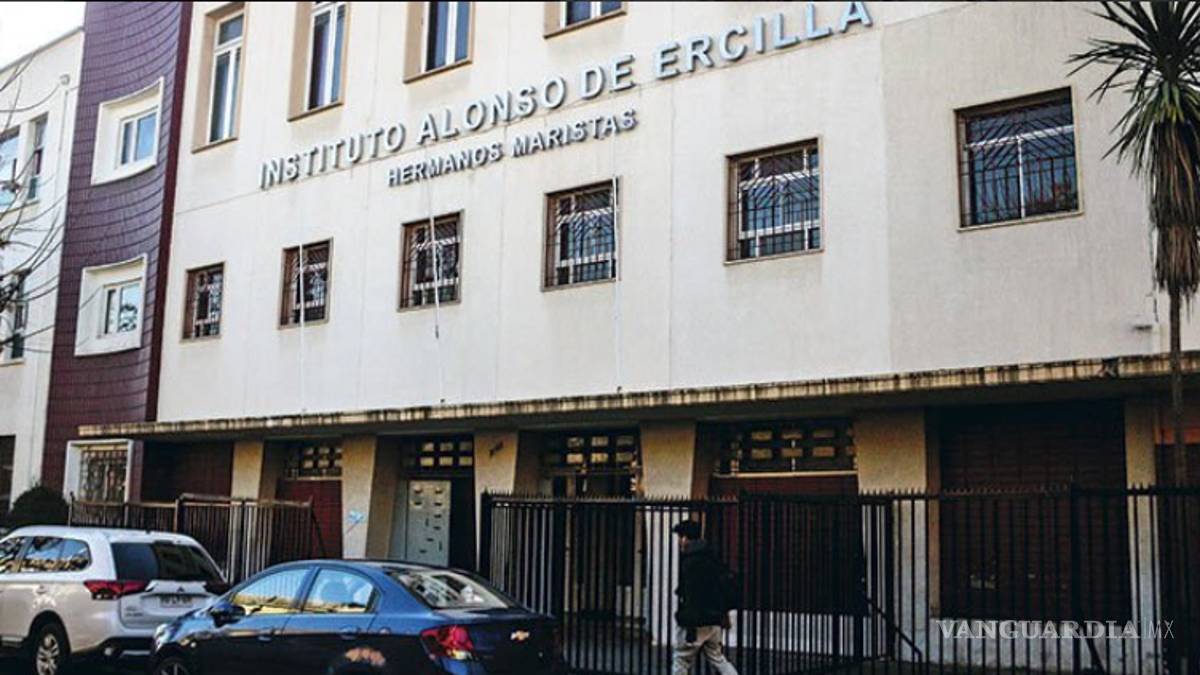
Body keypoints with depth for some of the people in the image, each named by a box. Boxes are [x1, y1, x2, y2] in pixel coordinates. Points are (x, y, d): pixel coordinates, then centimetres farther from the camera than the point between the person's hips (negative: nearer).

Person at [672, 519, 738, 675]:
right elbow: (725, 585, 14)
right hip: (715, 620, 8)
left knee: (682, 660, 5)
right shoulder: (712, 557, 9)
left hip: (697, 621, -8)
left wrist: (690, 626, -18)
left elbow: (691, 595, -19)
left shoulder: (690, 562, -15)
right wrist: (724, 612, 21)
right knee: (716, 658, 16)